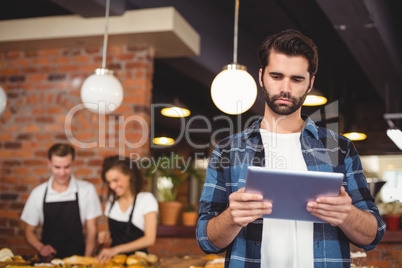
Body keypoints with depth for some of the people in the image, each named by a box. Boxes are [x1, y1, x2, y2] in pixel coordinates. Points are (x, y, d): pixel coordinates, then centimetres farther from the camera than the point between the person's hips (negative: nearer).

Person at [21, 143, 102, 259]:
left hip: (78, 258, -1)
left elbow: (91, 229, 5)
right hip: (48, 258, 1)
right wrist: (40, 247, -6)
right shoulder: (38, 193, 5)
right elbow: (29, 231, 13)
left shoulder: (87, 190, 2)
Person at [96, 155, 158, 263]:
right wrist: (106, 233, 2)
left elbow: (150, 239, -12)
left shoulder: (146, 199, -4)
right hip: (114, 258, 4)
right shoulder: (112, 200, 12)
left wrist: (116, 249, -17)